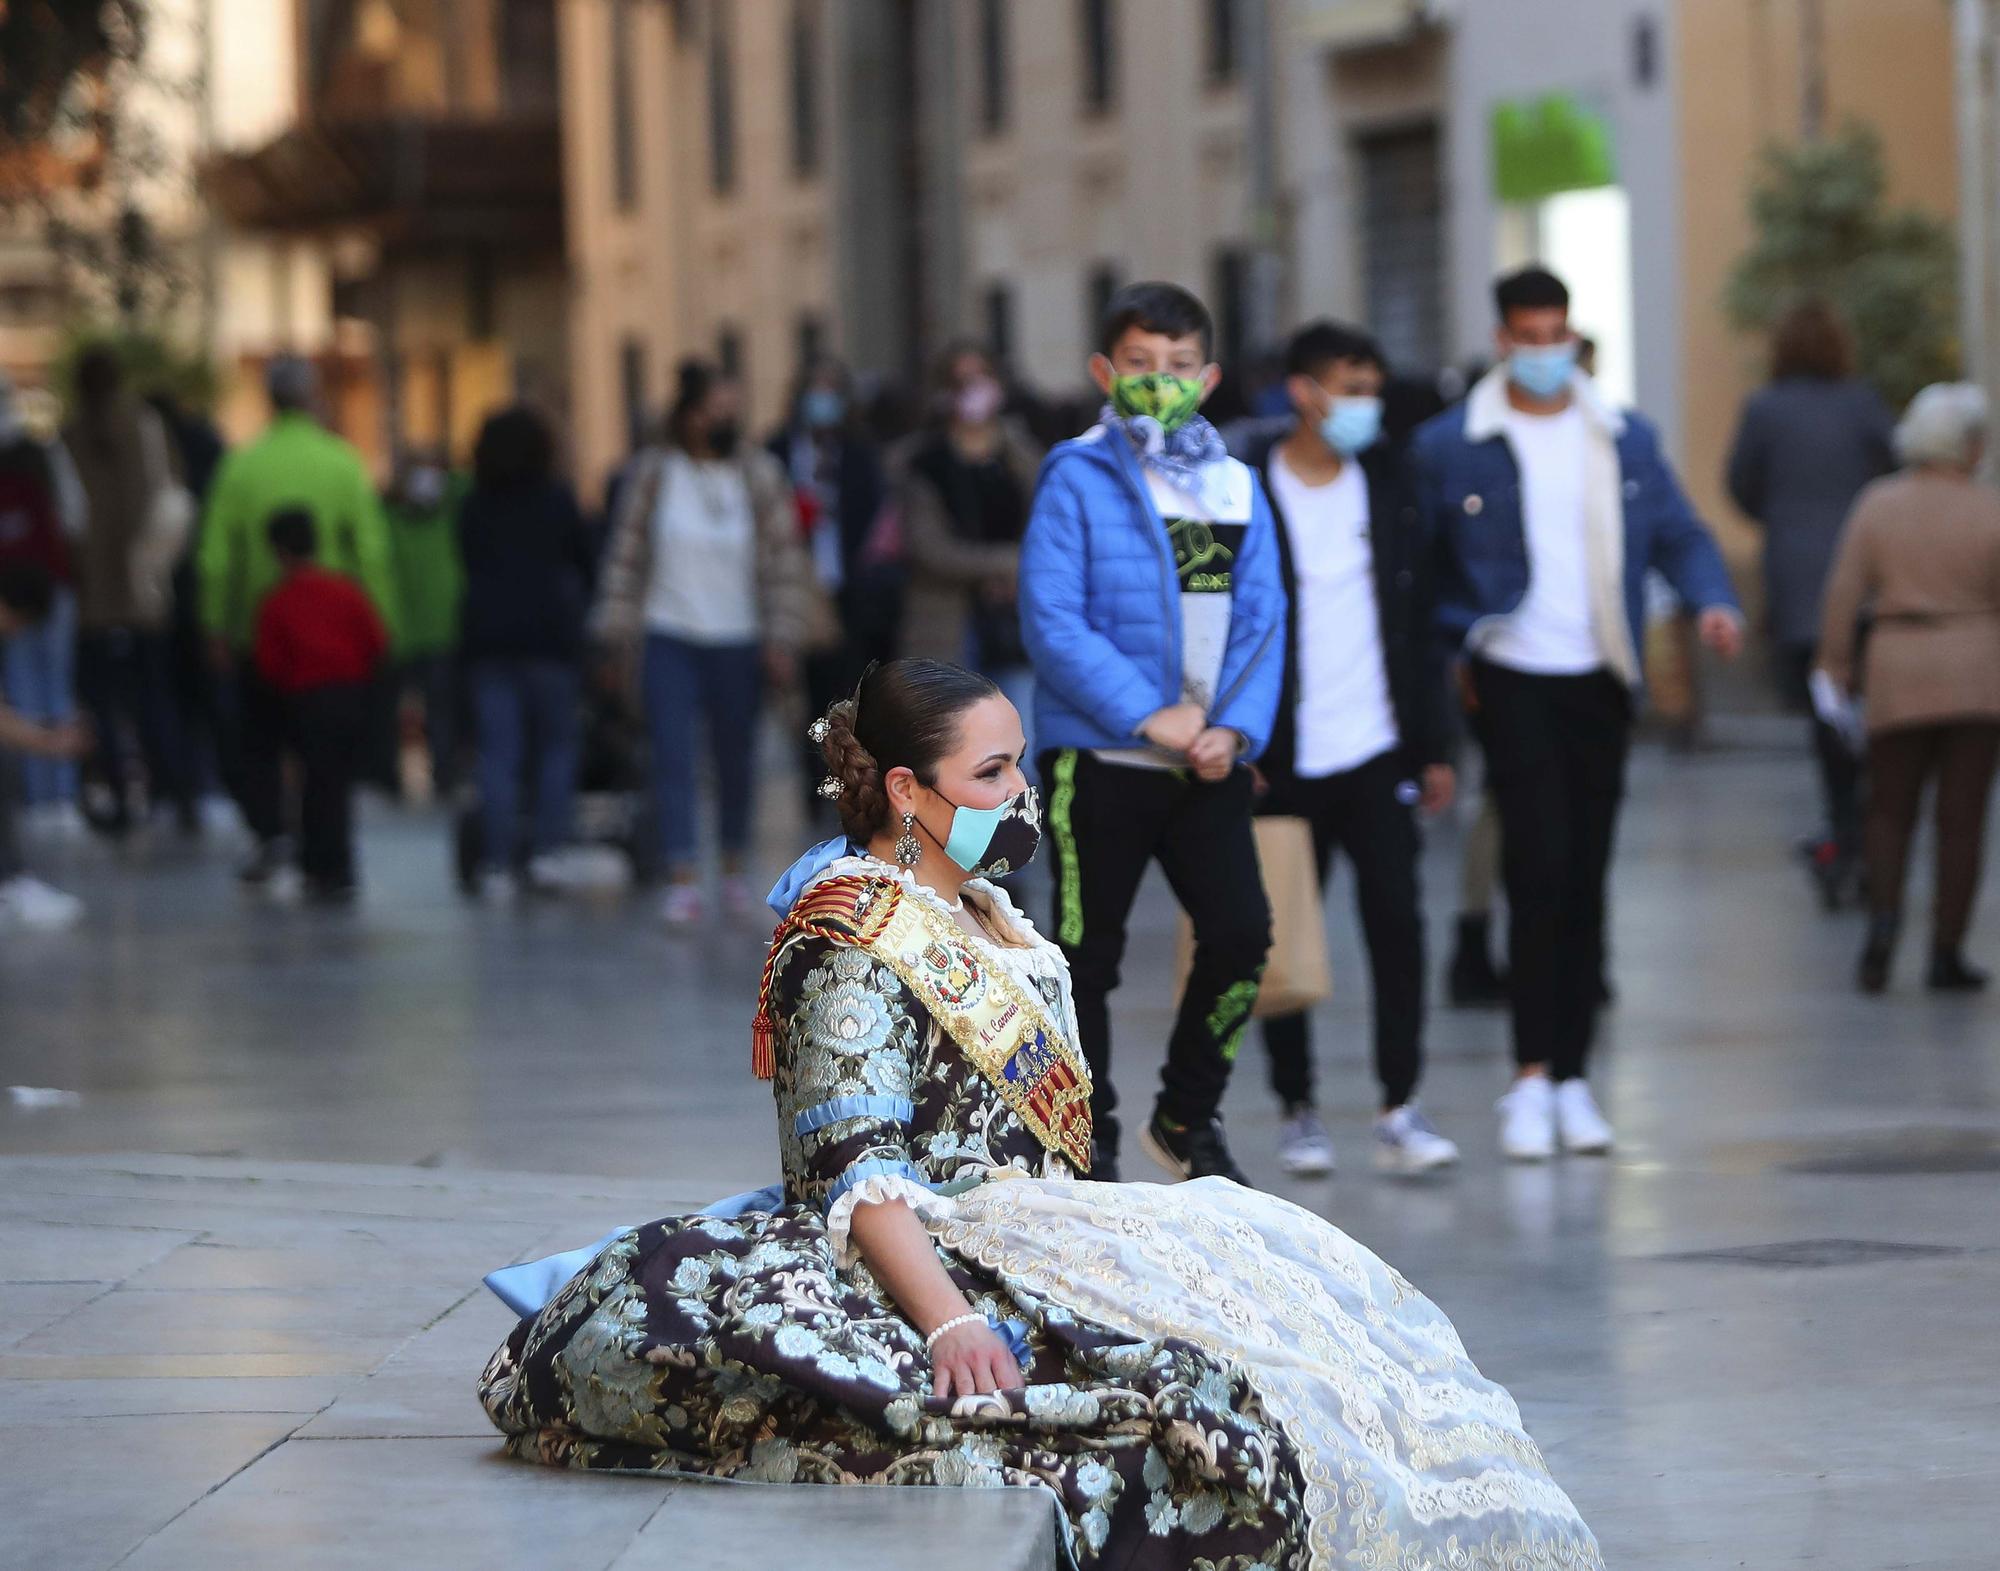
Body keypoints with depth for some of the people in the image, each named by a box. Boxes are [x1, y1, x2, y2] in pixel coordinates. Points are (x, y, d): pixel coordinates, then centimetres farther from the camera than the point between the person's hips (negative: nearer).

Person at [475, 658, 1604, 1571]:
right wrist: (948, 1322, -36)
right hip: (939, 1250, -10)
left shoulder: (981, 915, 17)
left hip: (1037, 1227, 10)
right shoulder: (858, 946, -12)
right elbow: (858, 1177, -22)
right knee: (1195, 1376, -28)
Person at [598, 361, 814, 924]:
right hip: (668, 639, -1)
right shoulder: (655, 473, 1)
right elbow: (627, 555, 4)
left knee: (736, 761, 8)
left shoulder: (758, 474, 1)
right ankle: (682, 882, -10)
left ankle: (735, 871, 25)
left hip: (736, 642, 1)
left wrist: (782, 640, -4)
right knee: (673, 759, -9)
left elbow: (785, 561, 2)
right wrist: (618, 634, 1)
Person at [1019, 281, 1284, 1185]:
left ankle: (1188, 1115, 15)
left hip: (1208, 765, 4)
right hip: (1098, 759, -4)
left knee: (1241, 932, -5)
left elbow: (1260, 619, 7)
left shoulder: (1236, 487, 9)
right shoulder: (1078, 480, -5)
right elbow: (1051, 619, -12)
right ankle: (1086, 1135, 17)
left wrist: (1236, 727, -9)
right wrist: (1147, 714, -17)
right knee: (1089, 951, 3)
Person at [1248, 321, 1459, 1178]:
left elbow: (1416, 618, 13)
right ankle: (1298, 1109, 17)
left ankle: (1399, 1109, -2)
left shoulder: (1388, 481, 9)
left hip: (1377, 752, 3)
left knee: (1397, 922, -6)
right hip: (1284, 760, -3)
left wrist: (1433, 746, 10)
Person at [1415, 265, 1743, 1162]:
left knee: (1587, 881, 7)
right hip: (1512, 678, -4)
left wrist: (1713, 601, -11)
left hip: (1600, 683, 4)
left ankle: (1572, 1074, 15)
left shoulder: (1626, 440, 10)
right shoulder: (1449, 447, 0)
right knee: (1540, 867, -14)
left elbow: (1677, 533, 9)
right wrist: (1441, 654, -8)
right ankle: (1531, 1077, -10)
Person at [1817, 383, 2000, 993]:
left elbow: (1844, 592, -3)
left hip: (1898, 673, 2)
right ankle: (1946, 952, 3)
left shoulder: (1878, 504, -1)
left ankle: (1884, 916, -10)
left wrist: (1836, 663, 6)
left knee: (1890, 811, 14)